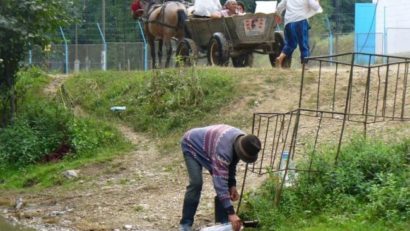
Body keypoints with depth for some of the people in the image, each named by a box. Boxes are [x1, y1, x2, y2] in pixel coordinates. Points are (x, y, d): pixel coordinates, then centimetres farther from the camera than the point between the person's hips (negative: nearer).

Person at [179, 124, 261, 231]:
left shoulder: (241, 141, -18)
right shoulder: (223, 149, -44)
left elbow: (231, 162, 3)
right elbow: (220, 182, -47)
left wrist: (232, 185, -8)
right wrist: (231, 213, -50)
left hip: (208, 147, 8)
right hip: (192, 145, -7)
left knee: (224, 182, -4)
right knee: (196, 183, -22)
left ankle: (223, 222, 4)